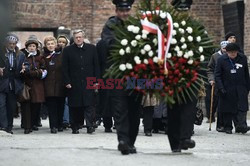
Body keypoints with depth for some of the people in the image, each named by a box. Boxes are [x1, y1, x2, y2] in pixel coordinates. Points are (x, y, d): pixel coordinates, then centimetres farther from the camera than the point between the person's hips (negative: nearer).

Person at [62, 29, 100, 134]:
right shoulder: (67, 50, 5)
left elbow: (96, 65, 9)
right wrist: (67, 82, -4)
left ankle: (90, 126, -7)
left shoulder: (91, 49, 8)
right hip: (74, 84, 0)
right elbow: (65, 68, 4)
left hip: (88, 82, 0)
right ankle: (75, 127, 10)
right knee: (75, 107, 3)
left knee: (89, 105, -6)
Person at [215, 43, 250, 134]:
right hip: (227, 88, -1)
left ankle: (241, 125, -16)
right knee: (228, 109, 3)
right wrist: (221, 88, -13)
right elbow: (217, 75, -3)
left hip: (241, 88, 2)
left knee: (242, 108, -11)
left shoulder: (243, 58, 5)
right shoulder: (221, 60, -3)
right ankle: (228, 127, 11)